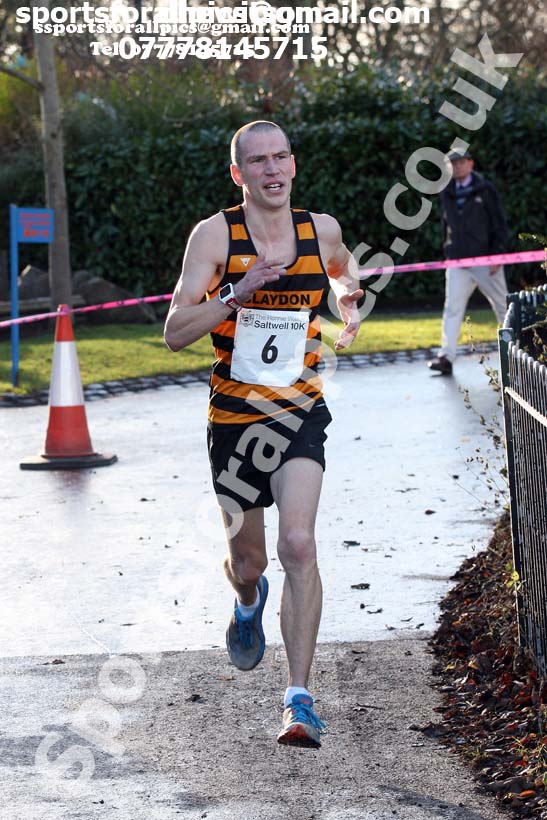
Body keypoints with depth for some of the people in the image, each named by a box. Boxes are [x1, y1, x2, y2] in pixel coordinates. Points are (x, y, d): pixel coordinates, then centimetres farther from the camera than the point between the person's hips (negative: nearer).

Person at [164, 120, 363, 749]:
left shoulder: (321, 230, 1)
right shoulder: (214, 235, -8)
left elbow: (343, 271, 27)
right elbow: (175, 332, -14)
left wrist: (350, 307, 5)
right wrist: (237, 294, -28)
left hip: (300, 414, 0)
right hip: (234, 417, 0)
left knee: (298, 543, -20)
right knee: (246, 560, 13)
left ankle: (299, 700, -16)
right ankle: (249, 603, 53)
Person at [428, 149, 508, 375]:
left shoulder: (485, 190, -2)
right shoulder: (447, 194, 10)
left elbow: (499, 224, -3)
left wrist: (496, 255, -10)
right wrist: (447, 250, 13)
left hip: (485, 259, -3)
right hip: (457, 261, 3)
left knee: (502, 305, 7)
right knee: (452, 308, -9)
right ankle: (446, 357, -13)